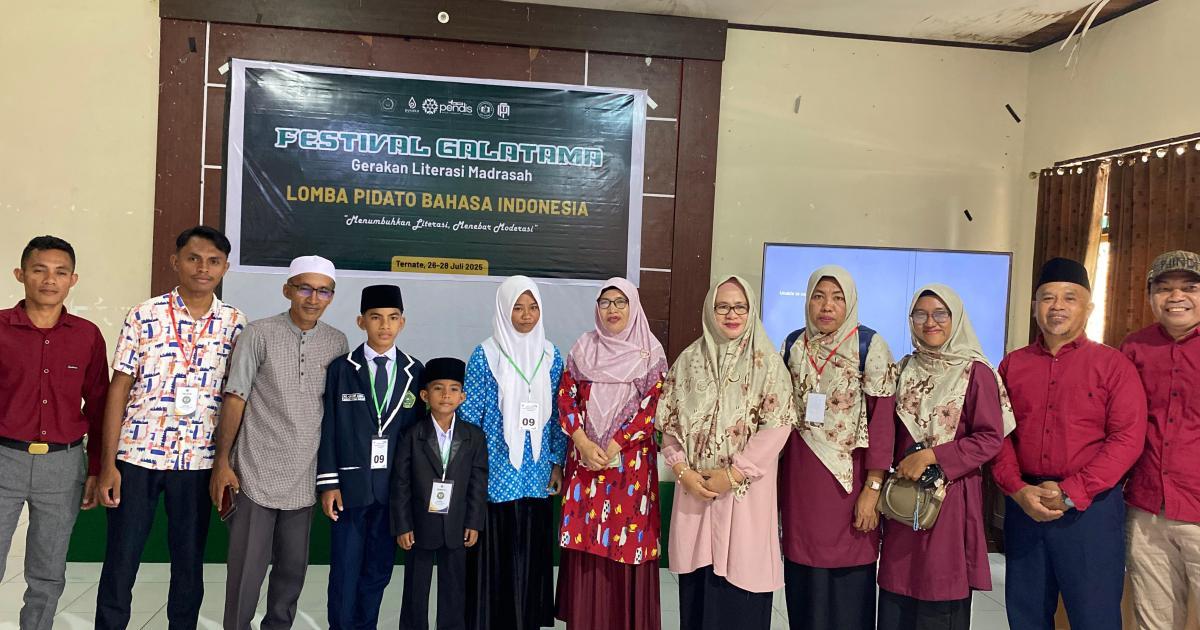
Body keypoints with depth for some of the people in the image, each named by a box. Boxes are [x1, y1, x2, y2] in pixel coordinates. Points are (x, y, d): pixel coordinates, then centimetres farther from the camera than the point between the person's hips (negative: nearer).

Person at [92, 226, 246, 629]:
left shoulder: (236, 325, 2)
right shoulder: (144, 316, -2)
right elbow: (119, 389, -1)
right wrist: (108, 463, -5)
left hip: (199, 461, 1)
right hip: (137, 455, -1)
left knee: (189, 562, 12)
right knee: (120, 562, 7)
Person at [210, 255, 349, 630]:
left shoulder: (337, 342, 4)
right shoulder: (260, 334, -6)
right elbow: (235, 399, -4)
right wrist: (222, 463, -7)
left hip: (303, 479, 3)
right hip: (256, 474, -3)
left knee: (293, 567, 12)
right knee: (247, 568, 2)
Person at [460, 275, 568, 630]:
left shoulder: (550, 356, 6)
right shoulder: (484, 356, -4)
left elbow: (556, 415, 10)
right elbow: (469, 415, -4)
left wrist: (557, 463, 8)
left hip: (536, 474, 3)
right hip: (495, 474, -3)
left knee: (531, 553, 10)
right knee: (494, 554, 1)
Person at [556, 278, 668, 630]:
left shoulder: (651, 353, 1)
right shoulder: (583, 348, 9)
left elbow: (650, 407, -7)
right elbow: (566, 398, 4)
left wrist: (611, 448, -13)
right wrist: (584, 444, -10)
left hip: (631, 461, -2)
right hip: (585, 458, 2)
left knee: (628, 543, -1)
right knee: (584, 541, 5)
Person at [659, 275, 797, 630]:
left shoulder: (767, 362, -2)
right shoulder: (689, 359, 8)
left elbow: (777, 425, -10)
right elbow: (669, 419, 7)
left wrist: (733, 474, -13)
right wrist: (683, 470, -6)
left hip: (745, 490, -3)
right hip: (695, 487, 3)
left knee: (739, 585, 0)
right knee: (697, 586, 8)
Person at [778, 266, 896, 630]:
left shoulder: (869, 345, -6)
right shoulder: (793, 344, 7)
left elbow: (882, 417, -10)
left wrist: (873, 488, -14)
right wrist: (777, 481, 10)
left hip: (848, 474, -4)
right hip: (799, 476, 4)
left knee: (847, 583, 2)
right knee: (803, 579, 10)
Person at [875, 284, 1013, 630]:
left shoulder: (975, 371, -5)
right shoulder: (905, 369, 10)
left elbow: (990, 439, -10)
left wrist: (931, 456, -16)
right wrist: (902, 465, 2)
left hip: (951, 497, -4)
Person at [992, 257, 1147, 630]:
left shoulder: (1113, 365, 1)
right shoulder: (1013, 365, 10)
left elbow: (1128, 439, -8)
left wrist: (1071, 494, -15)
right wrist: (1018, 490, -11)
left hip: (1091, 509, -3)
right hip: (1023, 506, 3)